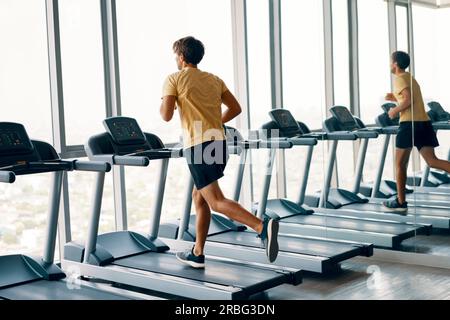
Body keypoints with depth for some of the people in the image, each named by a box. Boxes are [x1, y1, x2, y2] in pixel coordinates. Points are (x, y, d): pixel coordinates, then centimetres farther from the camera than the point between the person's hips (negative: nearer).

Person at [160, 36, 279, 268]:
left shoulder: (174, 79, 0)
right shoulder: (214, 79, 17)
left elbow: (166, 116, -9)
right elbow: (235, 108, 14)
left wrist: (164, 102, 13)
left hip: (198, 146, -7)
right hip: (219, 144, 7)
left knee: (216, 201, -11)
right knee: (198, 196, 19)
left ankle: (262, 226, -31)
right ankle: (197, 254, 23)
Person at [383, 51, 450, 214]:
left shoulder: (399, 78, -5)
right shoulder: (410, 78, 22)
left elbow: (409, 100, -19)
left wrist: (395, 110, -6)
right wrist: (395, 98, 24)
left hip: (410, 123, -8)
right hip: (424, 122, 8)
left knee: (400, 164, 4)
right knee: (432, 161, 1)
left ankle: (401, 203, 9)